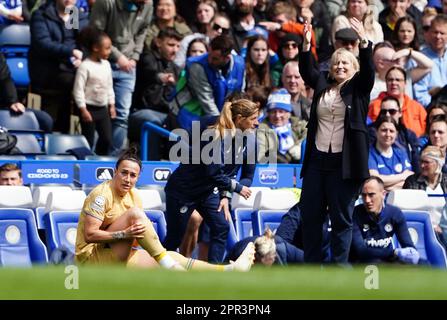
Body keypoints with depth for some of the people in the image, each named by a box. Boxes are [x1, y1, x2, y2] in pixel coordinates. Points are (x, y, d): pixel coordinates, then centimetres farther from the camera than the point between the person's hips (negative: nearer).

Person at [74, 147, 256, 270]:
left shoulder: (133, 196, 11)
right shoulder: (102, 194, -14)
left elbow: (139, 230, 12)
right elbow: (90, 235, -21)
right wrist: (125, 234, -29)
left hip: (117, 257, 8)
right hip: (91, 256, -8)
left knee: (171, 258, -8)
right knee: (135, 214, -25)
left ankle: (230, 270, -15)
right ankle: (166, 263, -28)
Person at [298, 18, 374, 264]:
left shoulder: (358, 88, 4)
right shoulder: (322, 86, 14)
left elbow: (368, 70, -11)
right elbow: (307, 71, 3)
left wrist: (363, 41, -25)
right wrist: (306, 44, -11)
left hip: (344, 162, -4)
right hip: (317, 160, 4)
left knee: (341, 218, 1)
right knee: (310, 214, 6)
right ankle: (311, 264, 15)